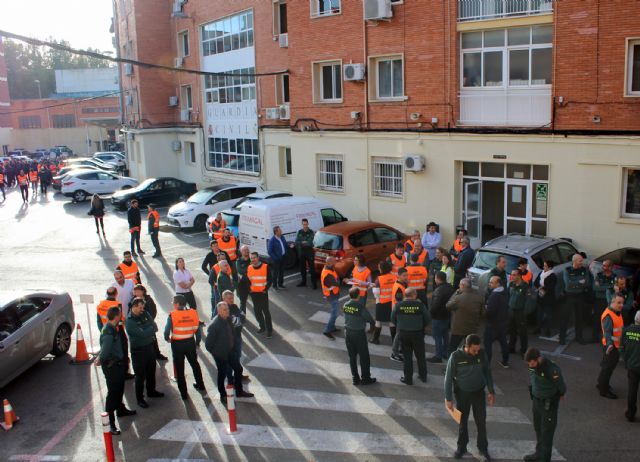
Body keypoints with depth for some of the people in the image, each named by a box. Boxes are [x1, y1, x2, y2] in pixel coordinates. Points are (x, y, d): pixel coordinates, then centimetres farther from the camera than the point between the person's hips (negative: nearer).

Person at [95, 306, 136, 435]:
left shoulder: (113, 328, 3)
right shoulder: (108, 333, -29)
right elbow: (105, 350, -30)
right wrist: (100, 359, -13)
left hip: (118, 363, 10)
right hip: (111, 365, -10)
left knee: (119, 388, 26)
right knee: (112, 392, -4)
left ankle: (120, 409, 46)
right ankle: (110, 422, 3)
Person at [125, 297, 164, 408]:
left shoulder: (145, 314, 1)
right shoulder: (129, 321, -19)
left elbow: (154, 326, -4)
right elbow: (143, 334, -26)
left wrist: (148, 330, -22)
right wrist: (151, 328, -10)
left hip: (150, 346, 7)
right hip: (138, 350, -7)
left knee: (151, 371, 21)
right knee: (140, 375, 2)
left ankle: (151, 391, 40)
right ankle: (140, 399, 16)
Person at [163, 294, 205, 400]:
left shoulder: (172, 315, -17)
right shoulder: (193, 313, -8)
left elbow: (167, 330, -13)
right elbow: (198, 330, -2)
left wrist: (167, 338, 9)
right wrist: (197, 342, 12)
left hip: (177, 344, -3)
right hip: (190, 342, 3)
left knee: (179, 368, 10)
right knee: (194, 363, 25)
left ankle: (184, 393, 15)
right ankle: (200, 385, 39)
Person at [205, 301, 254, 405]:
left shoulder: (229, 319, -5)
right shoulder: (214, 325, -27)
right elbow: (208, 344, -22)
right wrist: (214, 352, -10)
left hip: (229, 351, 7)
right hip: (220, 354, -7)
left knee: (238, 368, 15)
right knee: (222, 374, 8)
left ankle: (239, 391, 33)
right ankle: (223, 396, 28)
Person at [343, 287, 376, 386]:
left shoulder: (345, 306, -6)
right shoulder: (361, 307, -21)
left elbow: (347, 316, 4)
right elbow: (369, 318, -10)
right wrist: (373, 323, 11)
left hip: (348, 332, 5)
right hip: (359, 333, -5)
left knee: (352, 357, 13)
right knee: (364, 357, 10)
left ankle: (355, 378, 19)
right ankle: (365, 378, 18)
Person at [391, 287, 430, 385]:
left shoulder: (398, 305, -9)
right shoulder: (420, 305, -13)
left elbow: (393, 320, 0)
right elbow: (427, 320, -6)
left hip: (403, 334, 1)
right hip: (418, 334, 0)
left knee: (407, 356, 12)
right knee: (420, 355, 17)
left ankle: (408, 378, 18)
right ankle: (423, 376, 30)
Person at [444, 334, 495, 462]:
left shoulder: (481, 354, -13)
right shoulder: (456, 356, -21)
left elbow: (487, 372, 2)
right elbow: (448, 377, -13)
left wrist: (491, 391, 3)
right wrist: (448, 398, -11)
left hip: (478, 392, 2)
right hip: (462, 393, -1)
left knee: (481, 422, 7)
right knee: (462, 421, 13)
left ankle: (483, 449, 25)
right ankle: (461, 447, 31)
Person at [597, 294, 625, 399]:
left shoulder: (618, 313, 4)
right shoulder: (608, 316, -27)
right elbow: (607, 332, -34)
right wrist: (610, 344, -49)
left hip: (616, 345, 10)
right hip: (610, 346, -10)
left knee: (611, 365, 23)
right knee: (607, 367, 2)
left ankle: (602, 384, 41)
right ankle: (604, 390, 14)